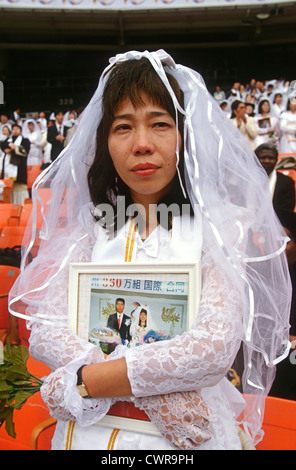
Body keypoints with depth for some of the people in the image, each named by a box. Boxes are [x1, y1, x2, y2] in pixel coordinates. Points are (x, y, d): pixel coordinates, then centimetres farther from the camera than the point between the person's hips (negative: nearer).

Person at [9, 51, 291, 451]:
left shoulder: (219, 226, -9)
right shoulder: (89, 228, -1)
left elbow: (213, 348, -19)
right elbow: (44, 332, -9)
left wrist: (84, 381, -16)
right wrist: (154, 392, -21)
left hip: (188, 434, -1)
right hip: (88, 431, 2)